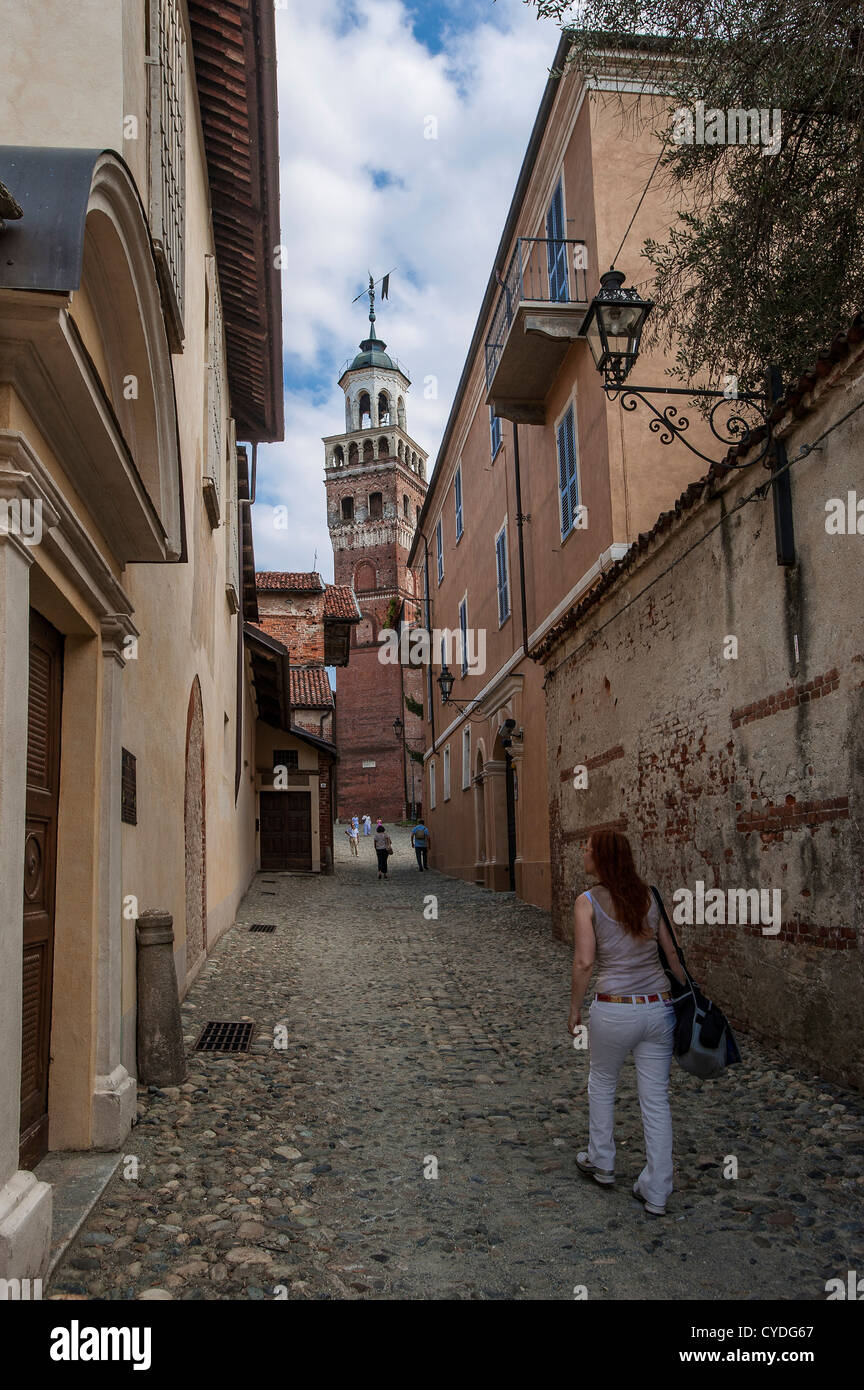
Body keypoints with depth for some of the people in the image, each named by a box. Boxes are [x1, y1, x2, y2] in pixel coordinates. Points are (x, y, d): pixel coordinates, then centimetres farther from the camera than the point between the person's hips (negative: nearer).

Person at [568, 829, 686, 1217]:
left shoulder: (588, 901, -7)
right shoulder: (648, 896, 5)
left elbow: (584, 961, -13)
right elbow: (672, 953, 9)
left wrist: (574, 1008, -1)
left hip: (615, 1010, -3)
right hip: (658, 1007, 3)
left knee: (602, 1083, 23)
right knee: (656, 1099, 11)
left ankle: (601, 1163, 38)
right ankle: (655, 1192, 17)